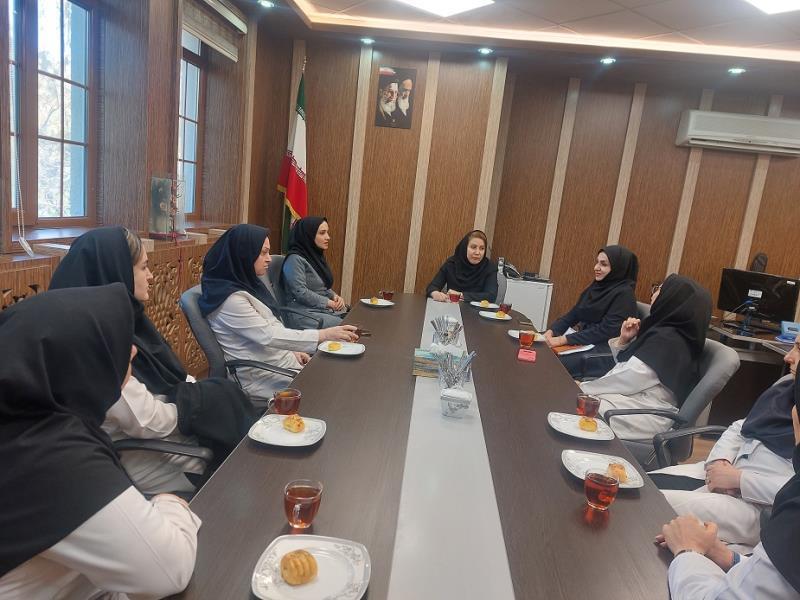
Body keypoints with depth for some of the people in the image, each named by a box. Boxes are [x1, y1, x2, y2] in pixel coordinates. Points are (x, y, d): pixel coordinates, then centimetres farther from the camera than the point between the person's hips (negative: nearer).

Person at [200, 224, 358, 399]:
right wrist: (325, 334, -27)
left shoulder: (247, 284, 7)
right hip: (259, 376, -8)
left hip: (281, 360, 8)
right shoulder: (230, 299, -21)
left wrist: (292, 350, 4)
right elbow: (268, 336, -26)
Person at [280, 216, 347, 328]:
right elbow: (301, 292, -18)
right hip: (304, 313, -8)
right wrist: (330, 303, -13)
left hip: (326, 309, 8)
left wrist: (335, 297, 2)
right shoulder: (295, 259, -11)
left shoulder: (316, 256, 15)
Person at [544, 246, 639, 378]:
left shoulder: (624, 294, -13)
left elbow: (605, 331, -21)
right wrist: (551, 331, -8)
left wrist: (563, 340, -24)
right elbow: (573, 314, 10)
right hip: (582, 339, 7)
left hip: (605, 353, -7)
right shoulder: (596, 287, 11)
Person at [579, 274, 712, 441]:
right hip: (635, 402, 9)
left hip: (645, 416, -9)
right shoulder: (666, 332, 12)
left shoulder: (668, 339, -18)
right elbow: (626, 366, 17)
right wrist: (624, 340, -1)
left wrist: (583, 388, -10)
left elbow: (627, 379, -21)